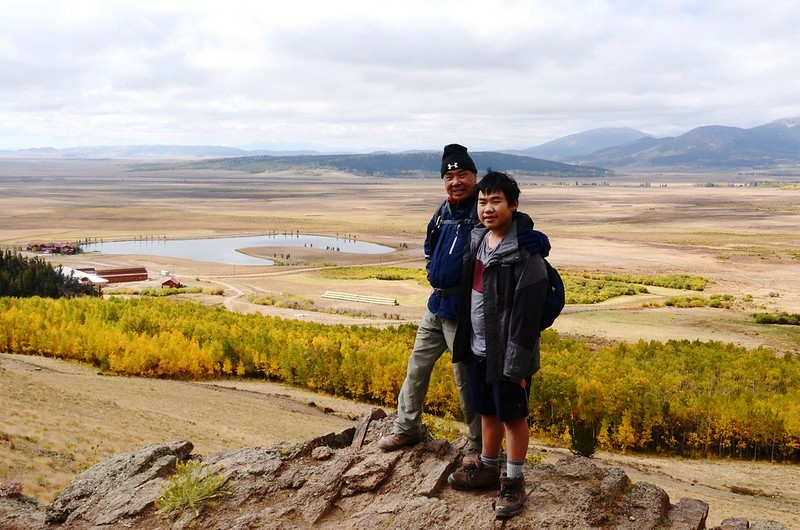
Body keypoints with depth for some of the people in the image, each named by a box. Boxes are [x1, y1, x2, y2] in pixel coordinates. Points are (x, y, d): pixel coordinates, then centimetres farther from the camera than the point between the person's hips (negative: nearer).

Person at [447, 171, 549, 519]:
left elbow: (528, 313, -22)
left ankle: (514, 482, 22)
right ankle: (488, 468, 37)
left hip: (507, 354, -7)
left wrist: (516, 363, -21)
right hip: (478, 349, 7)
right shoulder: (477, 239, 3)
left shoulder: (525, 254, -21)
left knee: (513, 416, 8)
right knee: (487, 411, 20)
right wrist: (464, 341, 16)